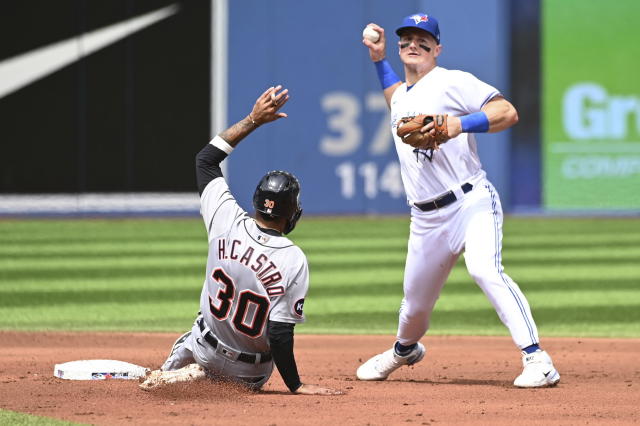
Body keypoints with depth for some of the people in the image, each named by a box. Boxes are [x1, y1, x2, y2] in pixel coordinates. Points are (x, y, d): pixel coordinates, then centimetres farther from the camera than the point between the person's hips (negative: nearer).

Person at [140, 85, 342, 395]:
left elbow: (205, 159, 0)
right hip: (248, 374, -3)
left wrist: (253, 120, -1)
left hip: (205, 346, 3)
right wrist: (296, 386, -13)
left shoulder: (226, 222, -16)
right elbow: (280, 335, -25)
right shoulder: (293, 261, -26)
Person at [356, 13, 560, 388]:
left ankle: (537, 361, -34)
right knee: (416, 303, 13)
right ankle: (404, 351, 48)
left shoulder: (452, 82, -6)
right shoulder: (402, 95, 17)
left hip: (472, 202, -7)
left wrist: (460, 124, -29)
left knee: (485, 270, -31)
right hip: (427, 219, 7)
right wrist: (379, 59, 33)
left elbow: (508, 112, -16)